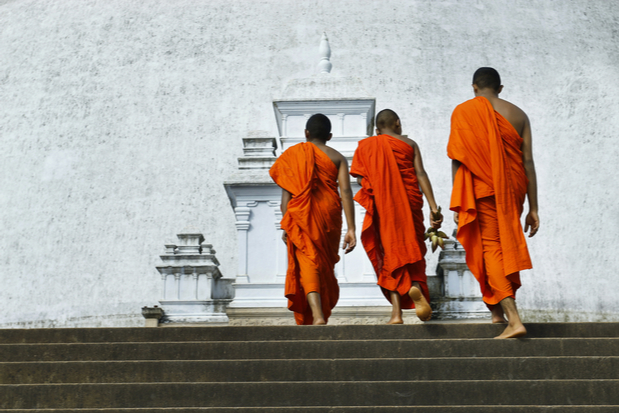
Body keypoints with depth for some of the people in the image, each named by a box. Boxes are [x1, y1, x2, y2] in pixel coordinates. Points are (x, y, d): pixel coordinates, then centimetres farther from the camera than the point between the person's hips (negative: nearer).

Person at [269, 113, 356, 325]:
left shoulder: (292, 154, 4)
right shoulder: (337, 157, 5)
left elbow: (286, 192, -4)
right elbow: (346, 192, -6)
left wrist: (285, 226, -2)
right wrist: (351, 229, -8)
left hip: (301, 216, -2)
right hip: (329, 216, 2)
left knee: (307, 264, -6)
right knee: (325, 266, 17)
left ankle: (317, 315, -26)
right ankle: (321, 313, 26)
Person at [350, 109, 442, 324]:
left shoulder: (366, 146, 7)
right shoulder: (409, 144, 6)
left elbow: (361, 179, 0)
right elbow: (421, 175, -4)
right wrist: (434, 207, -8)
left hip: (381, 207, 0)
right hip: (409, 205, 0)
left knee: (390, 255, 5)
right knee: (411, 250, 12)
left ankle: (397, 312, -5)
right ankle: (415, 288, -21)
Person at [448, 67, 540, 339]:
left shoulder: (463, 112, 1)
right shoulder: (517, 114, 9)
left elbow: (457, 160, -5)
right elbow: (528, 162, 4)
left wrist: (457, 204, -2)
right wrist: (533, 208, 6)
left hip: (482, 191, -4)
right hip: (513, 192, 4)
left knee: (490, 249, -3)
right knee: (505, 247, 19)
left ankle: (513, 319, -15)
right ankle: (498, 309, 27)